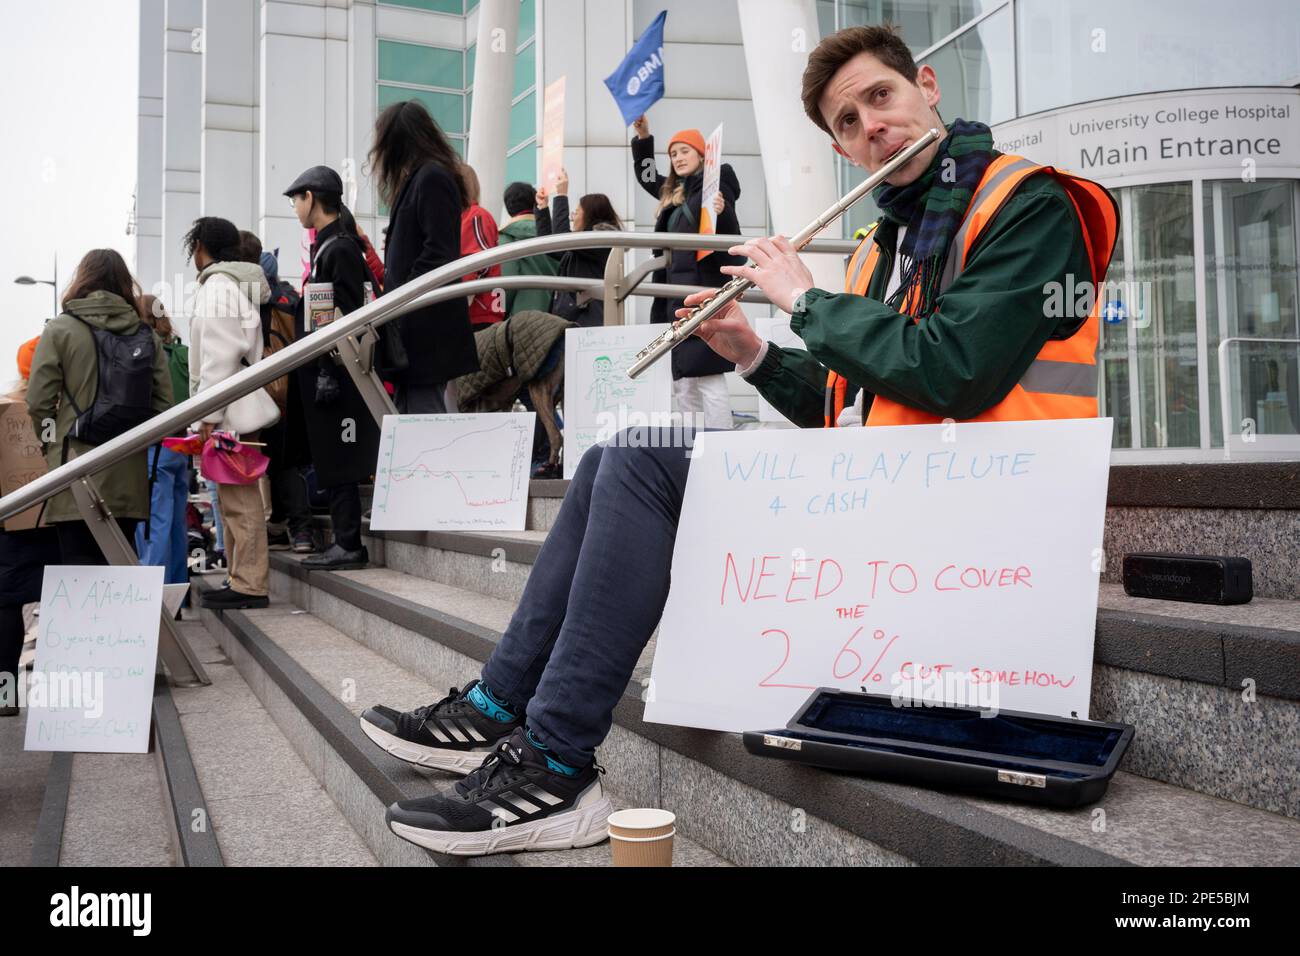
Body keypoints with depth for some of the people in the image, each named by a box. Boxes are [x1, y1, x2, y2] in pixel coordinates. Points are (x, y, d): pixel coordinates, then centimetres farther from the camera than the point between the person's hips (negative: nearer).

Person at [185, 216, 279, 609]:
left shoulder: (217, 286, -10)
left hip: (231, 412, -10)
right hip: (237, 410, 10)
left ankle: (250, 585, -7)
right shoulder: (238, 284, 21)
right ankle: (240, 579, 19)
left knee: (239, 498, -9)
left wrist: (210, 414, -19)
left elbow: (220, 355, -18)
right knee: (234, 497, 13)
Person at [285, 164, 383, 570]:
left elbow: (346, 316, -19)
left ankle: (349, 545, 0)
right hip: (322, 370, 10)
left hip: (335, 372, -10)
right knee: (331, 462, 12)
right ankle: (344, 542, 18)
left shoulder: (340, 248, -12)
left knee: (338, 463, -6)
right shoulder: (327, 245, 18)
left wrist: (329, 372, -21)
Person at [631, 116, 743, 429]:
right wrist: (643, 137, 26)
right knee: (682, 383, 10)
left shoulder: (715, 187, -3)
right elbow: (646, 177, 37)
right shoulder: (674, 192, 19)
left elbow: (732, 239, -10)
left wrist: (722, 213, -30)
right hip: (677, 294, 9)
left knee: (708, 379, -14)